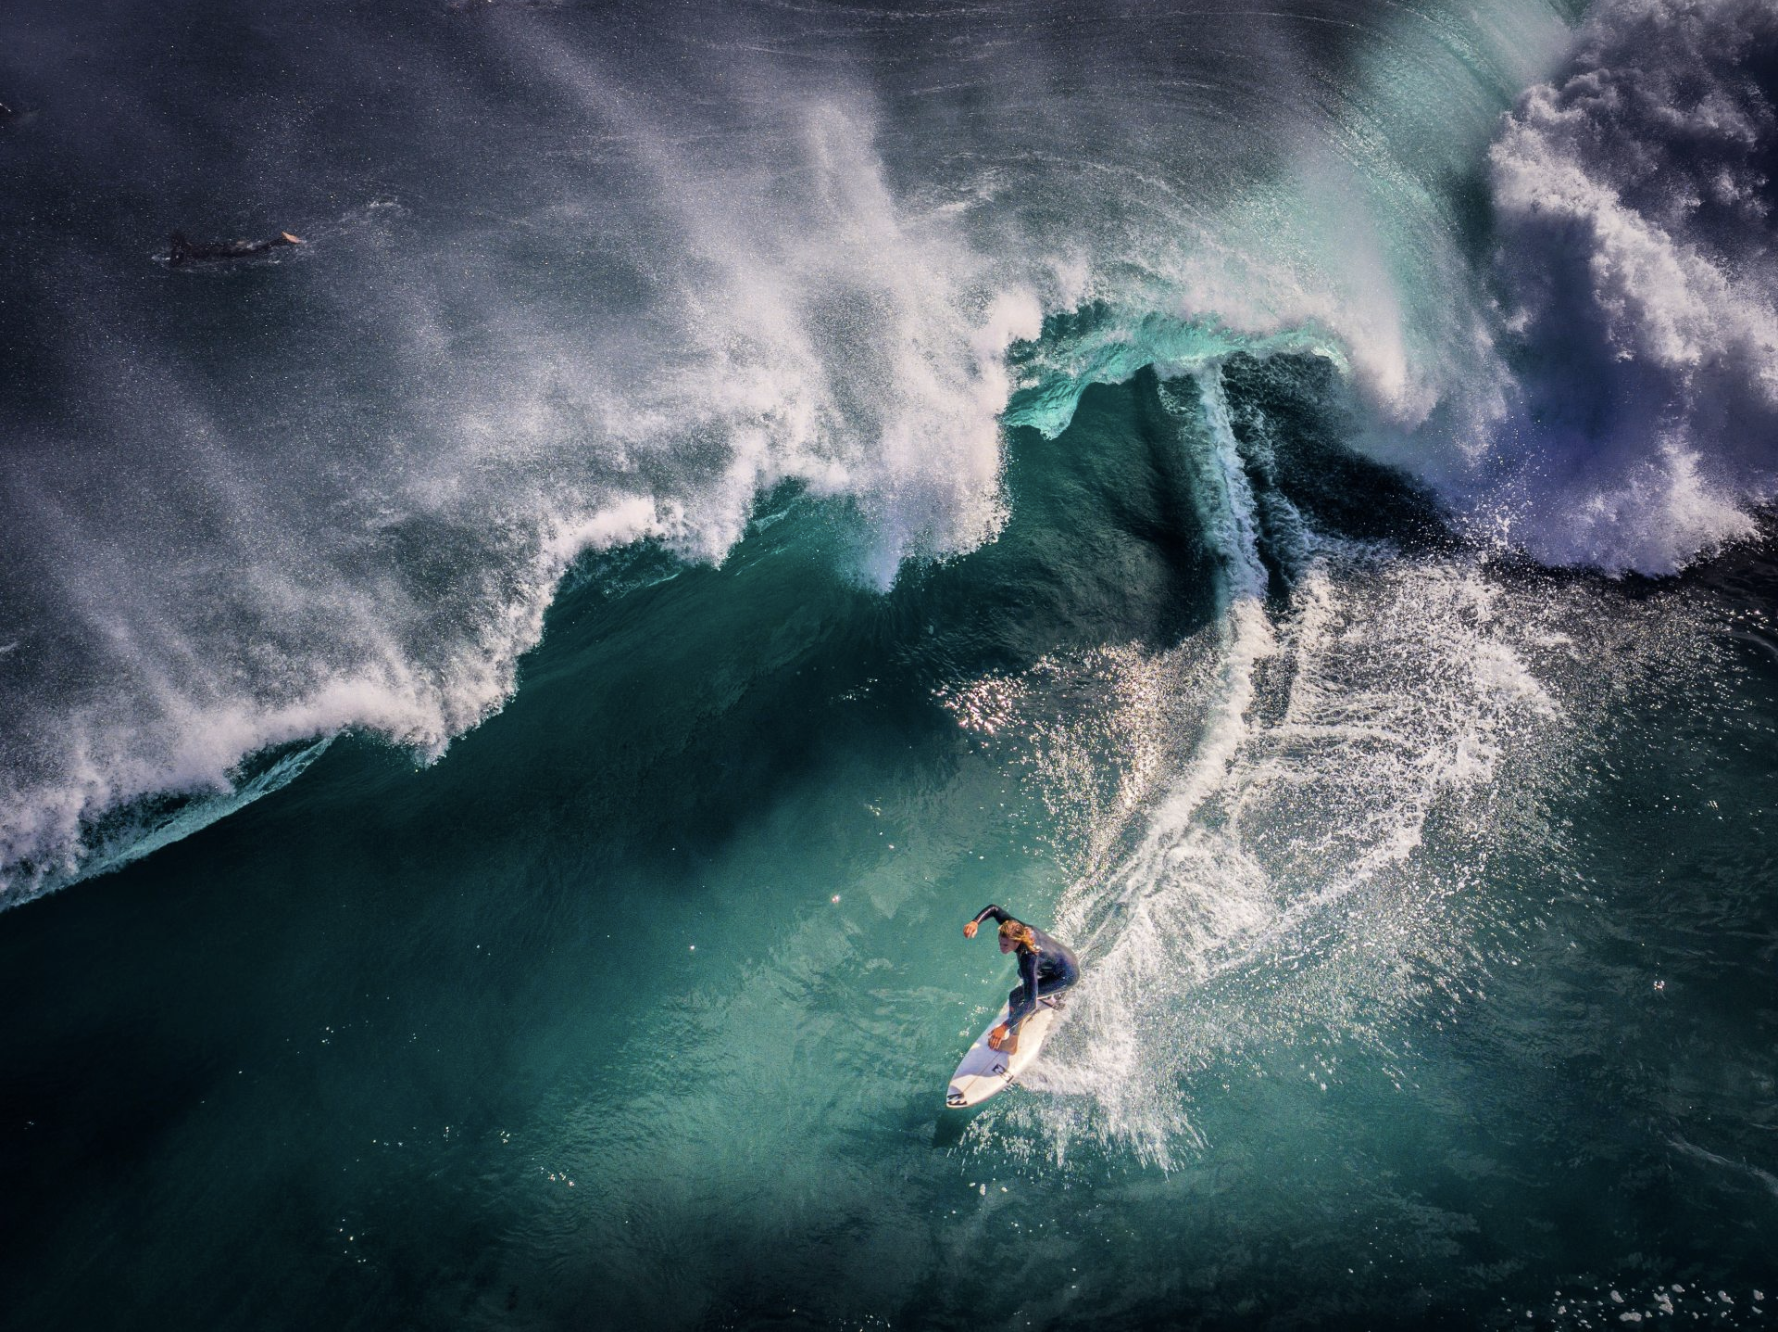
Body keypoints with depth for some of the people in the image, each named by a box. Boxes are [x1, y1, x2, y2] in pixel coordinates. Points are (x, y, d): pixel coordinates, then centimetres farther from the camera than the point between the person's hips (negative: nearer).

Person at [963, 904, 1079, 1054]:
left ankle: (1011, 1045, 8)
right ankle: (1048, 998, 58)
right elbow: (994, 909, -7)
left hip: (1067, 976, -8)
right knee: (1023, 974, 31)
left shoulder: (1028, 958, -39)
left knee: (1016, 997, -10)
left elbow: (1030, 1003, -39)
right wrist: (975, 922, -26)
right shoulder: (1017, 928, -22)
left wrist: (1004, 1027, -43)